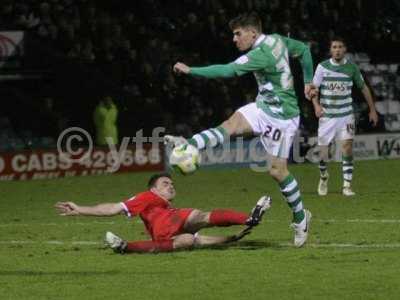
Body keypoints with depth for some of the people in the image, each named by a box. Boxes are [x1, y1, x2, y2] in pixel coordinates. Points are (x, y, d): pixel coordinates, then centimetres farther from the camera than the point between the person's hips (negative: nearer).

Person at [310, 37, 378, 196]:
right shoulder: (323, 67, -3)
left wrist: (372, 109, 10)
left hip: (346, 115, 0)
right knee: (323, 152, 3)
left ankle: (347, 186, -11)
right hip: (326, 116, 0)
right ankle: (323, 177, 34)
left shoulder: (351, 67, 0)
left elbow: (363, 87, 11)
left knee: (347, 147, -15)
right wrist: (316, 105, -20)